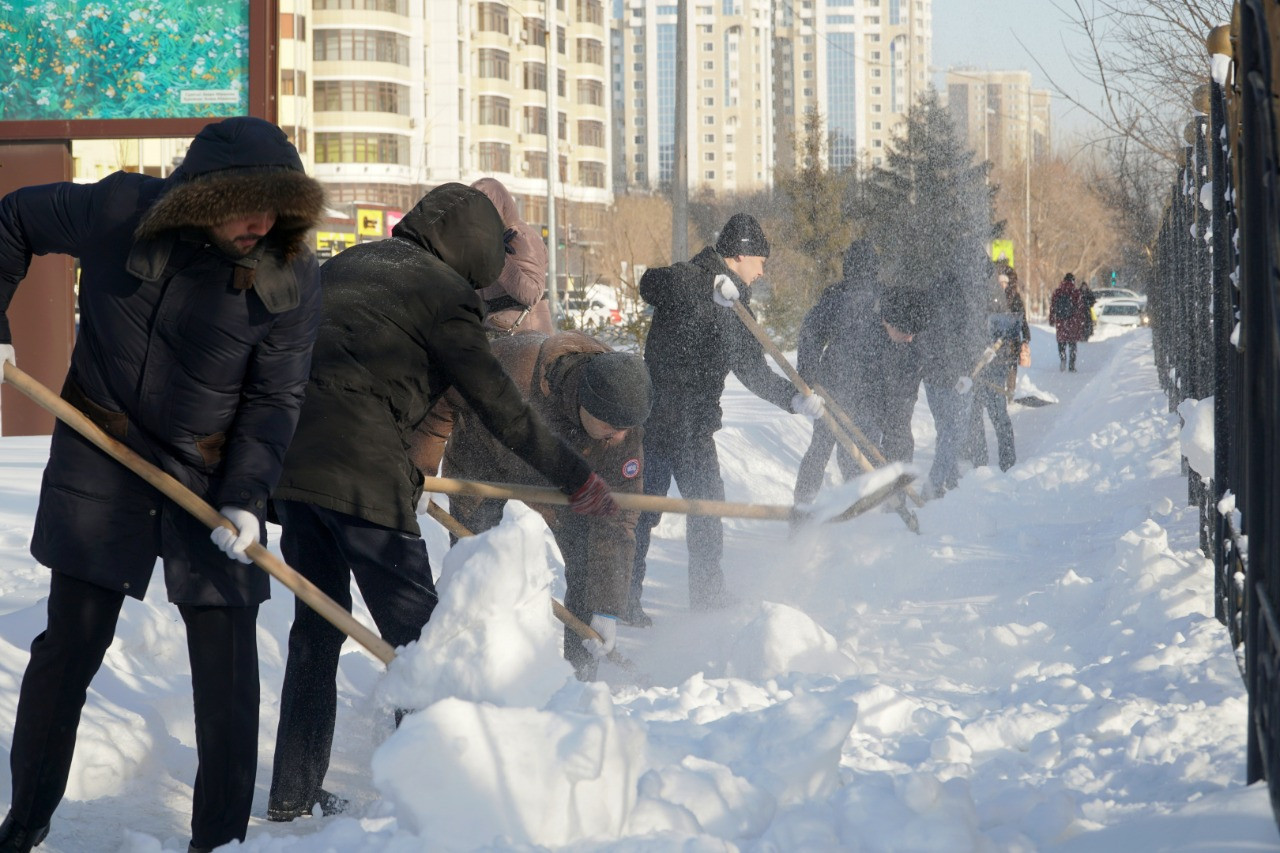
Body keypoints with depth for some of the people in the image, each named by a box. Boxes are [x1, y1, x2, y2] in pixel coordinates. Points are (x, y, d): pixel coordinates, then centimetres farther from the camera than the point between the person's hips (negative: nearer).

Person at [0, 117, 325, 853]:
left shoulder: (291, 279, -14)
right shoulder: (118, 212, -14)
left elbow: (274, 399, -9)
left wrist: (245, 495, -19)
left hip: (210, 476, 0)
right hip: (101, 465, 0)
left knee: (227, 660, -2)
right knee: (71, 642, 5)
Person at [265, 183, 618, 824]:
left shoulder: (348, 264, 21)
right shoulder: (443, 290, -1)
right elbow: (500, 407, -1)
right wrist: (576, 479, 8)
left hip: (289, 458, 7)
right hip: (362, 469, -7)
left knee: (317, 625, 18)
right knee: (414, 632, 3)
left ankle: (292, 794, 19)